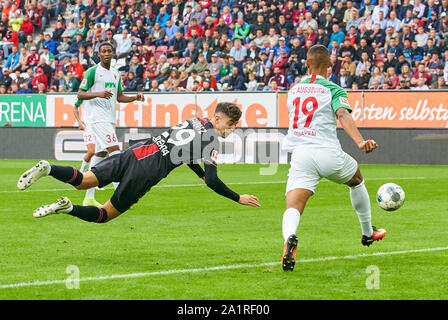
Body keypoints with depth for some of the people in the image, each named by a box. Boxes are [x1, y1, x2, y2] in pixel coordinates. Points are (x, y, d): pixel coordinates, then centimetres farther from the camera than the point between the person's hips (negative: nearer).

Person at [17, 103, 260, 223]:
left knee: (83, 181, 2)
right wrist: (239, 199, 4)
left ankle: (47, 169, -22)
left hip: (135, 152, 6)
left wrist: (202, 174, 41)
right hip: (148, 171, -6)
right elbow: (213, 182, -7)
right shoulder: (211, 141, -4)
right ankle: (68, 208, -20)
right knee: (106, 214, 3)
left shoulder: (196, 121, 20)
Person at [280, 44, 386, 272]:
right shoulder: (333, 90, 3)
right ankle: (368, 233, 44)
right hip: (328, 154, -1)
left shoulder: (293, 90, 17)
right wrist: (360, 142, -27)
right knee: (356, 180, 31)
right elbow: (343, 115, -15)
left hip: (300, 153, 1)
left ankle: (289, 239, -45)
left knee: (293, 208, -10)